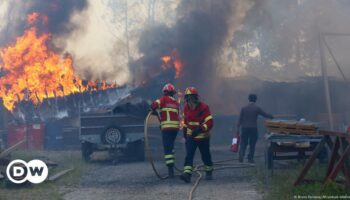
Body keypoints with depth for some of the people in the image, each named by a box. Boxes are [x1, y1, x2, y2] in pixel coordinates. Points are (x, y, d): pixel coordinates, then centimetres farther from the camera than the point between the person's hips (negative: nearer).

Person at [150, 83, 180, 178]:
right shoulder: (176, 103, 16)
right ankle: (171, 163, 27)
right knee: (170, 145, 24)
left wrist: (155, 111, 8)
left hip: (167, 127, -6)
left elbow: (154, 105, -13)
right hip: (176, 126, 6)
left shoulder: (164, 99, 0)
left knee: (167, 148, -7)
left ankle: (170, 169, -15)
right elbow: (178, 116, 14)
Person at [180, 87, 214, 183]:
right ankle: (187, 173, -27)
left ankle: (209, 172, 36)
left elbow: (210, 123, -24)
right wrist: (185, 130, 19)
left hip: (203, 136, -3)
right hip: (190, 136, 3)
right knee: (189, 155, -15)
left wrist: (199, 129, -34)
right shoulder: (186, 108, -1)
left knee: (206, 156, 13)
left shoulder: (204, 107, -19)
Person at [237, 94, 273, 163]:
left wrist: (238, 128, 6)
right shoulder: (257, 108, -3)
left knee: (243, 143, 7)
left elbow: (240, 119, 1)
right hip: (253, 128, -2)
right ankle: (250, 158, 7)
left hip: (244, 128, 2)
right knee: (252, 144, 7)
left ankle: (241, 156, -12)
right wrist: (272, 116, 24)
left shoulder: (244, 108, 2)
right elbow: (265, 115, 5)